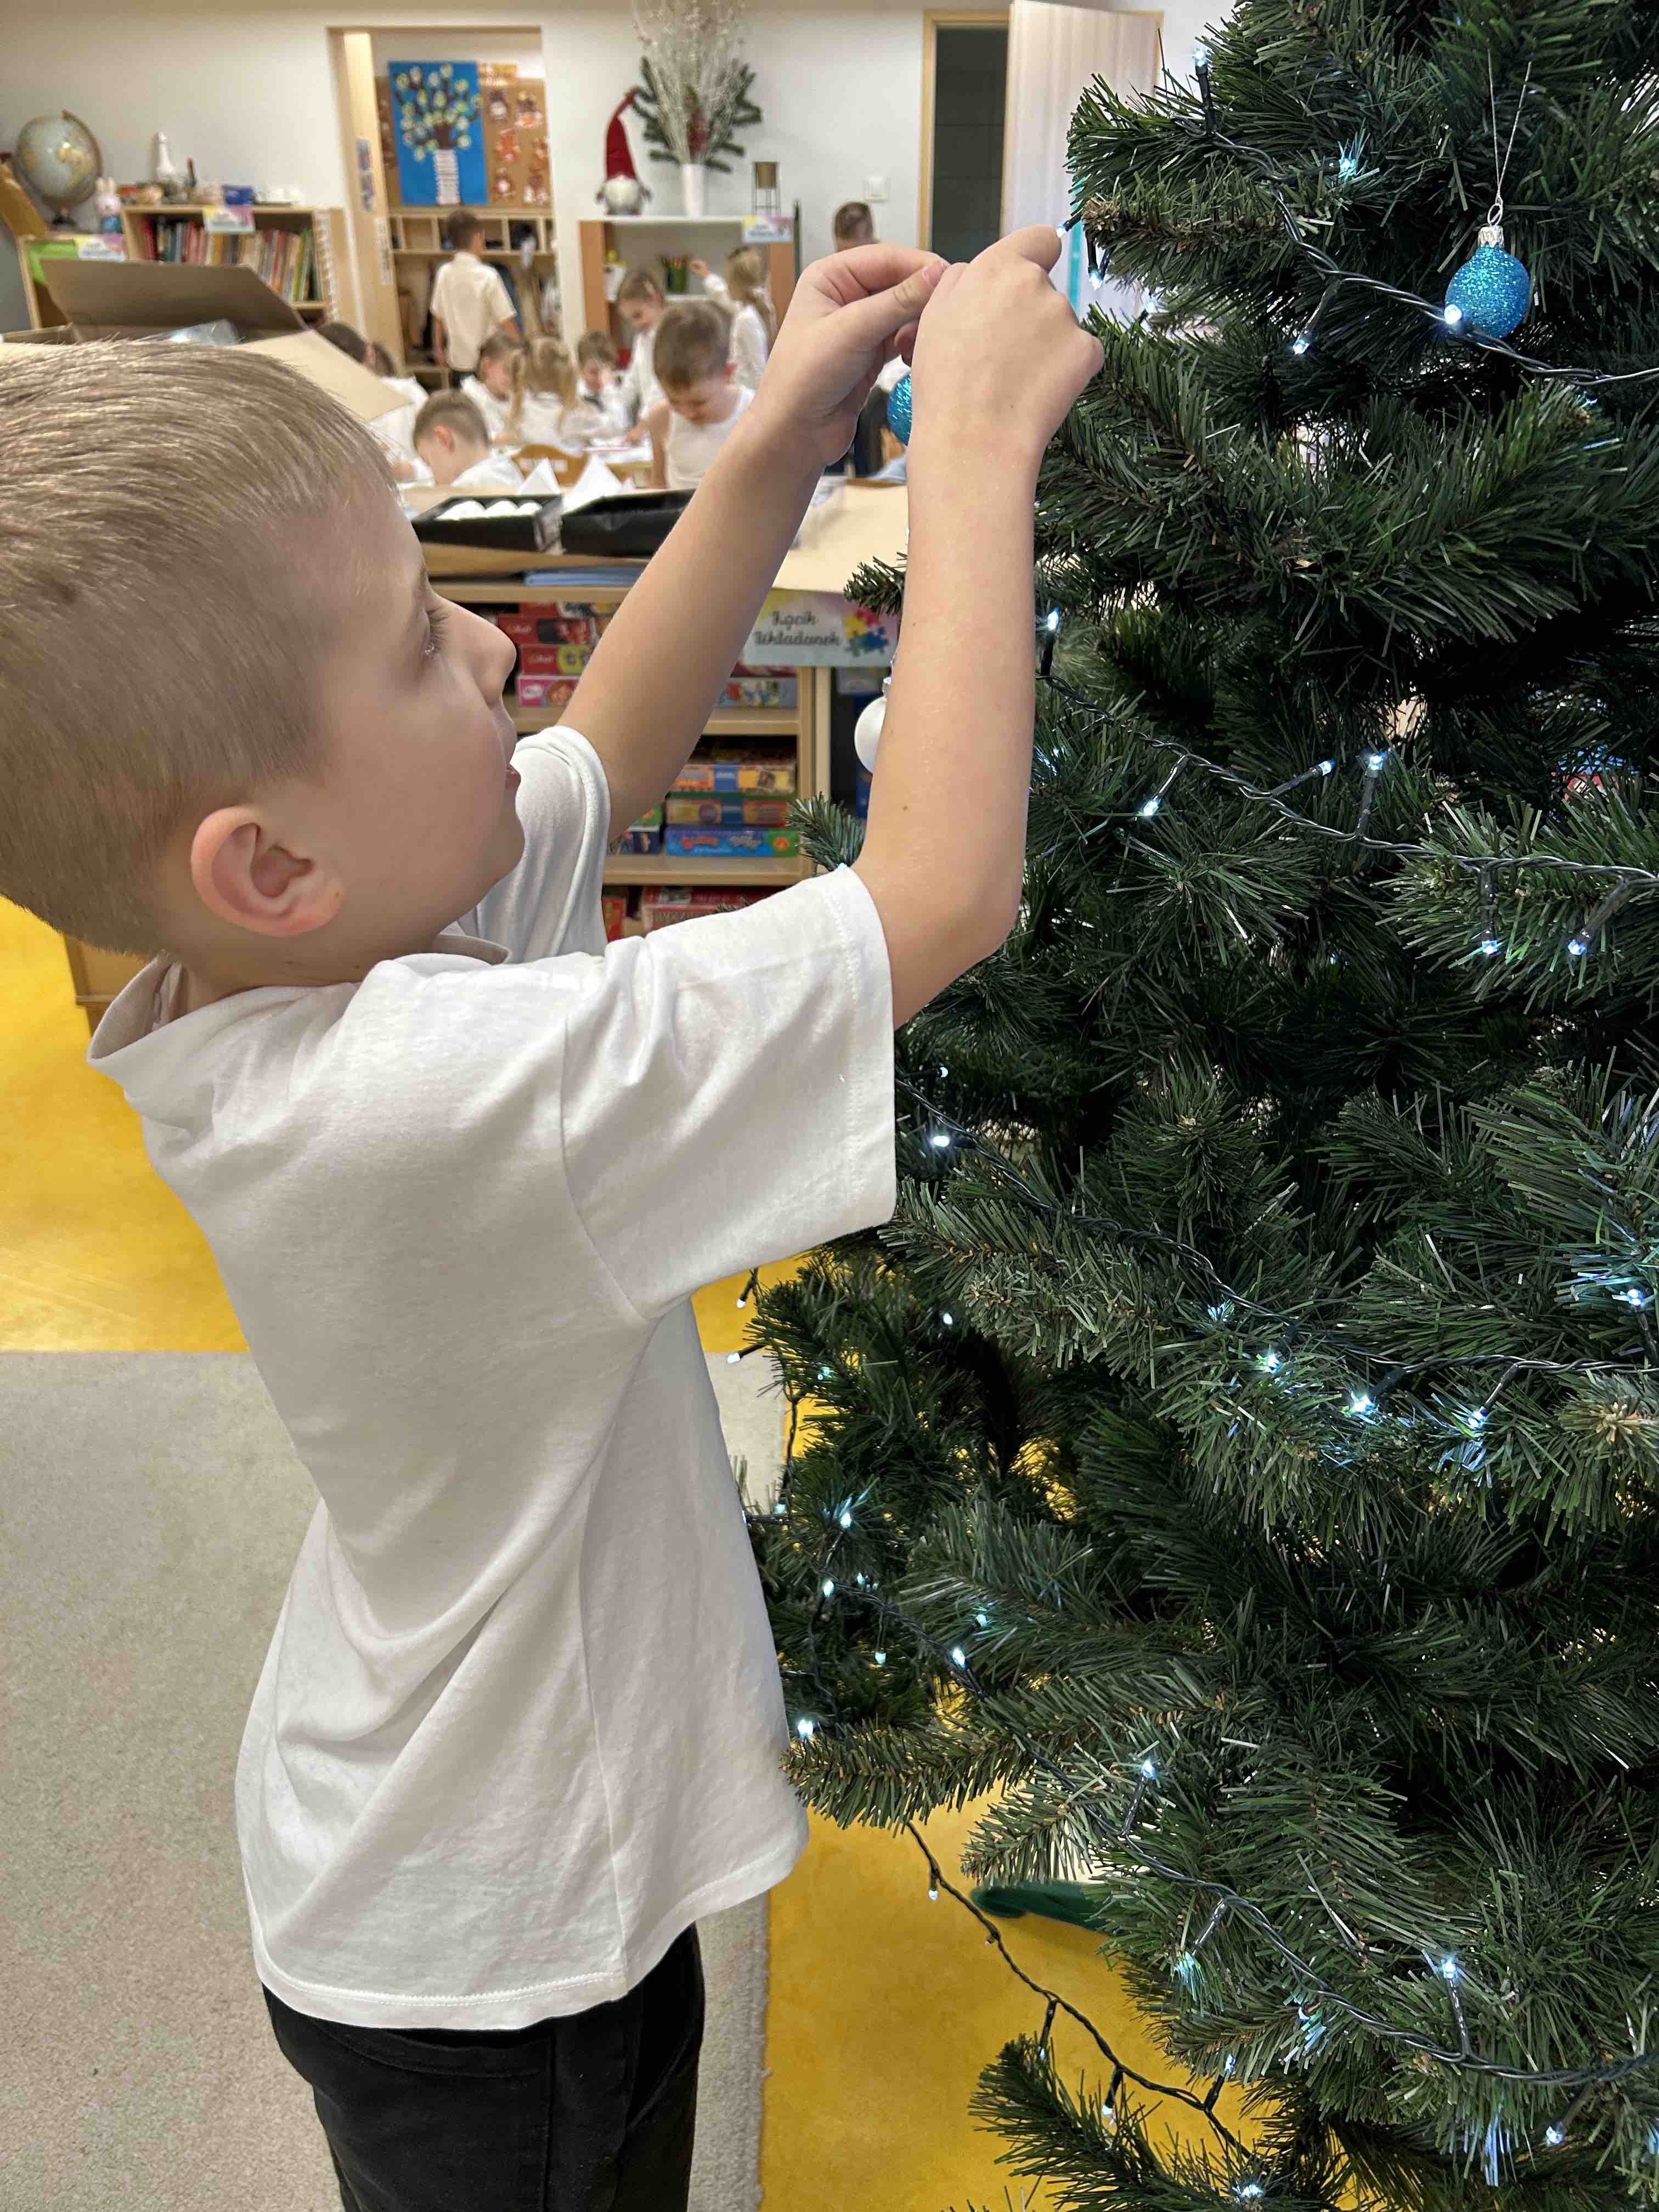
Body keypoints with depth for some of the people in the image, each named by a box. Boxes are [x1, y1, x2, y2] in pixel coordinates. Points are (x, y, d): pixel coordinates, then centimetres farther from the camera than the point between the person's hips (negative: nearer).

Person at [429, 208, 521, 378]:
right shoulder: (487, 276, -13)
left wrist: (438, 348, 23)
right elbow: (506, 321, -12)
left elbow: (438, 317, 9)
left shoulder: (444, 274, 1)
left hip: (458, 359, 5)